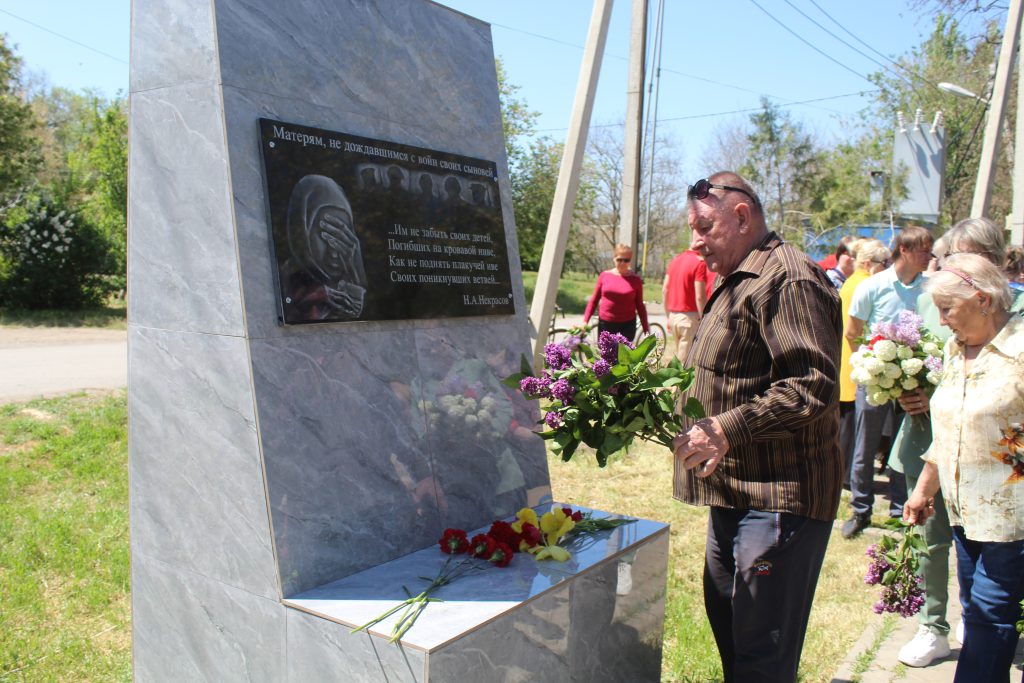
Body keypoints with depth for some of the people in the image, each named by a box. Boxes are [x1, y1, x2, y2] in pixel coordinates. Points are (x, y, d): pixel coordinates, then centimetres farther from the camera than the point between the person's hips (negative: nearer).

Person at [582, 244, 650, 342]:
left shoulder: (635, 279, -1)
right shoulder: (605, 276, 2)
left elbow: (640, 305, 6)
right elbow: (593, 300, 7)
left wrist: (646, 329, 5)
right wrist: (585, 321, 0)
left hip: (627, 325, -2)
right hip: (605, 324, 2)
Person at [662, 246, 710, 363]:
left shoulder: (675, 260, 10)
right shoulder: (699, 263, -13)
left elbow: (664, 290, 12)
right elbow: (700, 297, -18)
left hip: (673, 315, 7)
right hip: (689, 316, -7)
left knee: (679, 356, 17)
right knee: (686, 361, -3)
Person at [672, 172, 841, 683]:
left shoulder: (787, 279, -17)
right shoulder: (735, 281, 18)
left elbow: (813, 386, -25)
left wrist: (730, 429, -27)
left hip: (779, 499, -11)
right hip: (736, 492, 11)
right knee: (725, 624, 23)